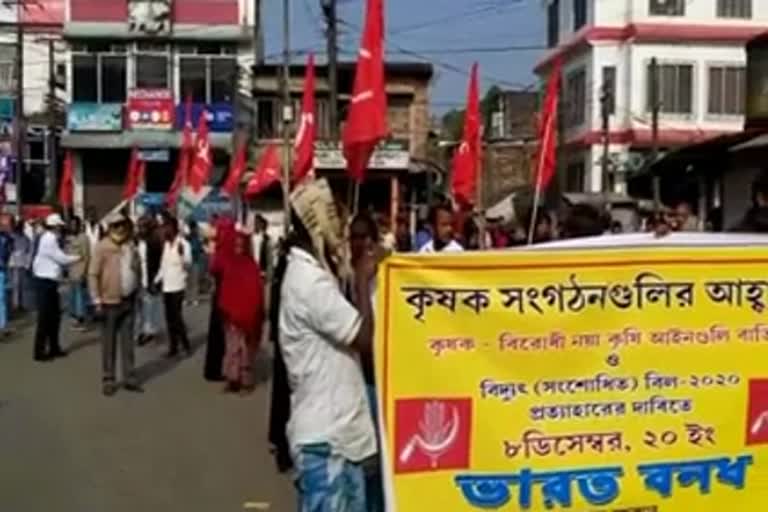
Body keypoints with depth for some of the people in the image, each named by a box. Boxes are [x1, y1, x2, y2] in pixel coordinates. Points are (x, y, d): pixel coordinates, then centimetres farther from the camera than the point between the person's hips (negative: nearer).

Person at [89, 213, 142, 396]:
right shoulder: (102, 247, -9)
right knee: (109, 342, 3)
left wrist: (136, 290, 13)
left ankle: (130, 377, 16)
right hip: (111, 301, -5)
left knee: (127, 341, 10)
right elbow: (93, 274, -10)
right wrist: (97, 300, -14)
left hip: (129, 300, 5)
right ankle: (108, 379, 10)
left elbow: (138, 269, 18)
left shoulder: (130, 245, 8)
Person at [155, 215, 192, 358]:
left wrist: (181, 254, -39)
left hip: (178, 286, -7)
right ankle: (173, 346, 15)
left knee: (176, 317, -8)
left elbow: (188, 264, -22)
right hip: (166, 286, 7)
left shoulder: (183, 244, -10)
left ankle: (185, 343, 8)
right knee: (170, 318, 9)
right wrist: (157, 280, 13)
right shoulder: (165, 244, 12)